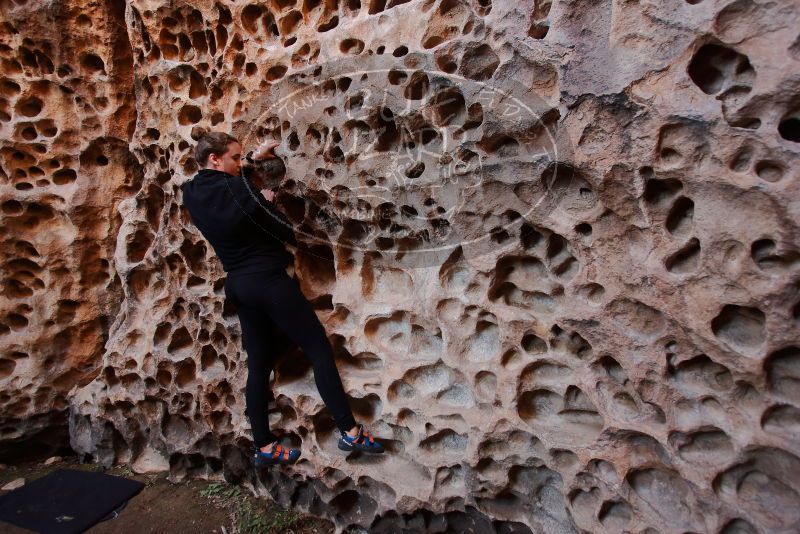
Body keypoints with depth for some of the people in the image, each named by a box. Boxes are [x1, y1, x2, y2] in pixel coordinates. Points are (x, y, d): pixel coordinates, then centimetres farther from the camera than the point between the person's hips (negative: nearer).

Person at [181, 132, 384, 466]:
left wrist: (253, 159, 24)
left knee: (259, 366, 13)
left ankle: (264, 447, 20)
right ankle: (350, 432, 0)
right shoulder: (237, 189, -16)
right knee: (319, 350, -3)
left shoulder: (193, 194, 6)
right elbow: (286, 231, -10)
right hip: (268, 280, -8)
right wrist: (266, 200, 7)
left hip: (238, 285, 8)